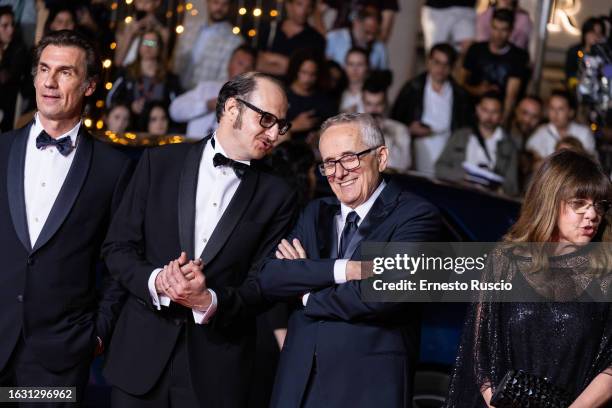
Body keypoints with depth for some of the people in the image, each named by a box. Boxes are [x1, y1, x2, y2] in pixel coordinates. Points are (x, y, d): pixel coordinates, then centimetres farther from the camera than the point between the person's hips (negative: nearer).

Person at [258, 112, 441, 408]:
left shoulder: (416, 215, -6)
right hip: (299, 382, 5)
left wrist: (307, 296, -5)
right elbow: (268, 278, -1)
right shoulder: (316, 213, 12)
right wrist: (342, 270, -16)